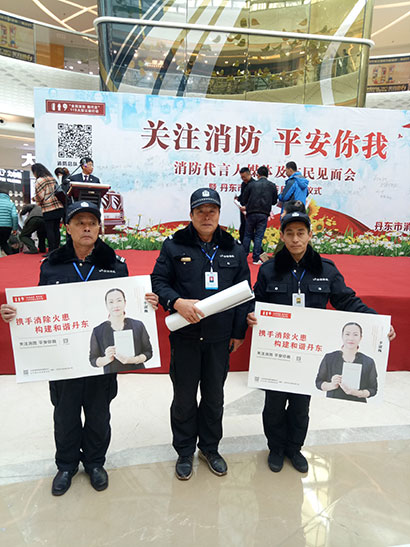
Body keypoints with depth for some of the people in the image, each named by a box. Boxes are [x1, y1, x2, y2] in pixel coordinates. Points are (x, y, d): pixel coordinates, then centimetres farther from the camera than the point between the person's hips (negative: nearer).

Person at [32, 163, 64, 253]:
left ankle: (51, 250, -3)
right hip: (59, 206, 7)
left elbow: (40, 196, -11)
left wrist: (34, 198, 11)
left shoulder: (39, 180, -5)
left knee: (49, 230, -3)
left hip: (48, 208, -7)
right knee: (56, 229, 8)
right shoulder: (53, 179, 16)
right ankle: (57, 249, 12)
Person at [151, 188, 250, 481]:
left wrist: (239, 332, 3)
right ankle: (185, 452, 34)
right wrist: (178, 302, -22)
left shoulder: (234, 250, 4)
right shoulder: (174, 246, -3)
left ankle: (210, 447, 39)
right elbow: (158, 281, -2)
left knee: (214, 396, 17)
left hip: (219, 337, 2)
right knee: (184, 397, 12)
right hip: (185, 335, -2)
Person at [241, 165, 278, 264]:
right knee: (258, 236, 2)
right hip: (264, 214, 0)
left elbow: (244, 200, 4)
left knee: (247, 235, 10)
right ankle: (256, 259, 1)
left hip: (251, 213, 0)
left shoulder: (252, 184, 2)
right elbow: (274, 201, 10)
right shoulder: (272, 186, 5)